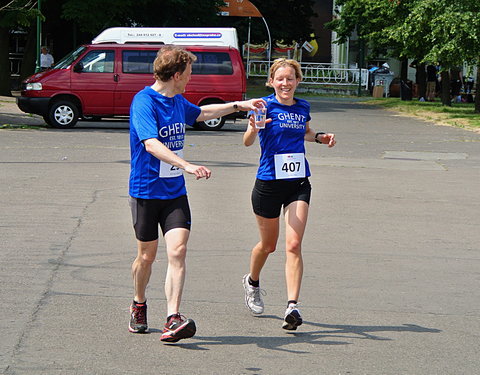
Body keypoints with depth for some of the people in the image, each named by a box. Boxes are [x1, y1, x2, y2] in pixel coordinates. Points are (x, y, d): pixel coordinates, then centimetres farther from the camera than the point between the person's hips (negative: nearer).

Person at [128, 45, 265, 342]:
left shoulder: (178, 102, 9)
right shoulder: (144, 102, -16)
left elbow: (201, 113, 33)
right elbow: (151, 144, -30)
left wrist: (238, 105, 36)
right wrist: (187, 166, -42)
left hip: (175, 192, 5)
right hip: (146, 191, -5)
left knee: (178, 251, -12)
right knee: (147, 255, 8)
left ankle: (174, 319, -19)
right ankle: (139, 306, 35)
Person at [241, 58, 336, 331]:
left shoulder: (303, 107, 6)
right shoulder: (265, 105, -8)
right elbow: (248, 142, -21)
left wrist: (320, 137, 9)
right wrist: (253, 129, -42)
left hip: (298, 184, 2)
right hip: (268, 183, -2)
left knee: (294, 245, -12)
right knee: (268, 244, 15)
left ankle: (293, 306, -16)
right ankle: (252, 282, 45)